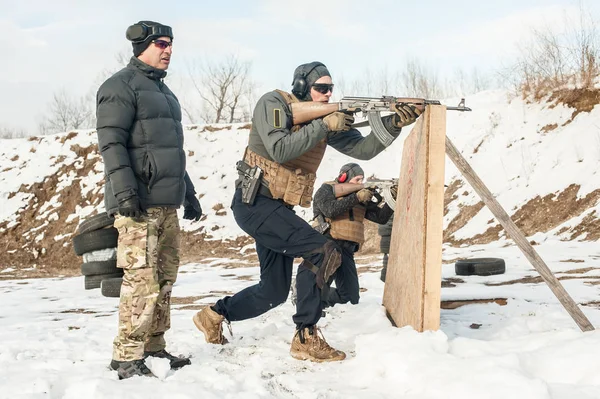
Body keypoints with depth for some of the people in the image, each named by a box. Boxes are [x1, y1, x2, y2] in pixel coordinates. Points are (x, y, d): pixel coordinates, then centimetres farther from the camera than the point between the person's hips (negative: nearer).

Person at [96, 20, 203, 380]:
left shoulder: (163, 91, 24)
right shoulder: (121, 86, -5)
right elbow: (111, 142, -14)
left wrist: (189, 193, 27)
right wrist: (125, 191, -23)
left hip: (167, 203, 9)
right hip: (139, 203, -9)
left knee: (165, 280, 9)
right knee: (142, 281, -13)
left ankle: (154, 348, 16)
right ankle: (127, 358, -9)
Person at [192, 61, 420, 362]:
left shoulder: (328, 118, 8)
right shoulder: (273, 104, -10)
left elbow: (362, 149, 3)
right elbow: (280, 149, -25)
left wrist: (393, 124, -12)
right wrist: (323, 125, -23)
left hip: (277, 210, 9)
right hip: (255, 204, -9)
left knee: (274, 291, 12)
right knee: (323, 252, -21)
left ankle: (215, 315, 31)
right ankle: (306, 338, -15)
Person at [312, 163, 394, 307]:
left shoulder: (362, 199, 19)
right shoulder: (327, 189, 3)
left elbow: (381, 218, 13)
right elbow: (330, 210, -17)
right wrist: (356, 197, -15)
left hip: (347, 251, 7)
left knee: (351, 298, 7)